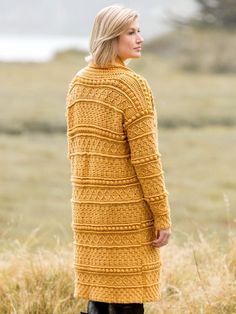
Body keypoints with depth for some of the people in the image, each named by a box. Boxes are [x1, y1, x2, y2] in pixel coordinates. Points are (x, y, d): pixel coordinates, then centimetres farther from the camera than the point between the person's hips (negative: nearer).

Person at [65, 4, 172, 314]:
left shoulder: (78, 83, 7)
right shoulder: (133, 86, -15)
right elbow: (145, 157, -16)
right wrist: (163, 217, -11)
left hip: (88, 208, 7)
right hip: (128, 211, -7)